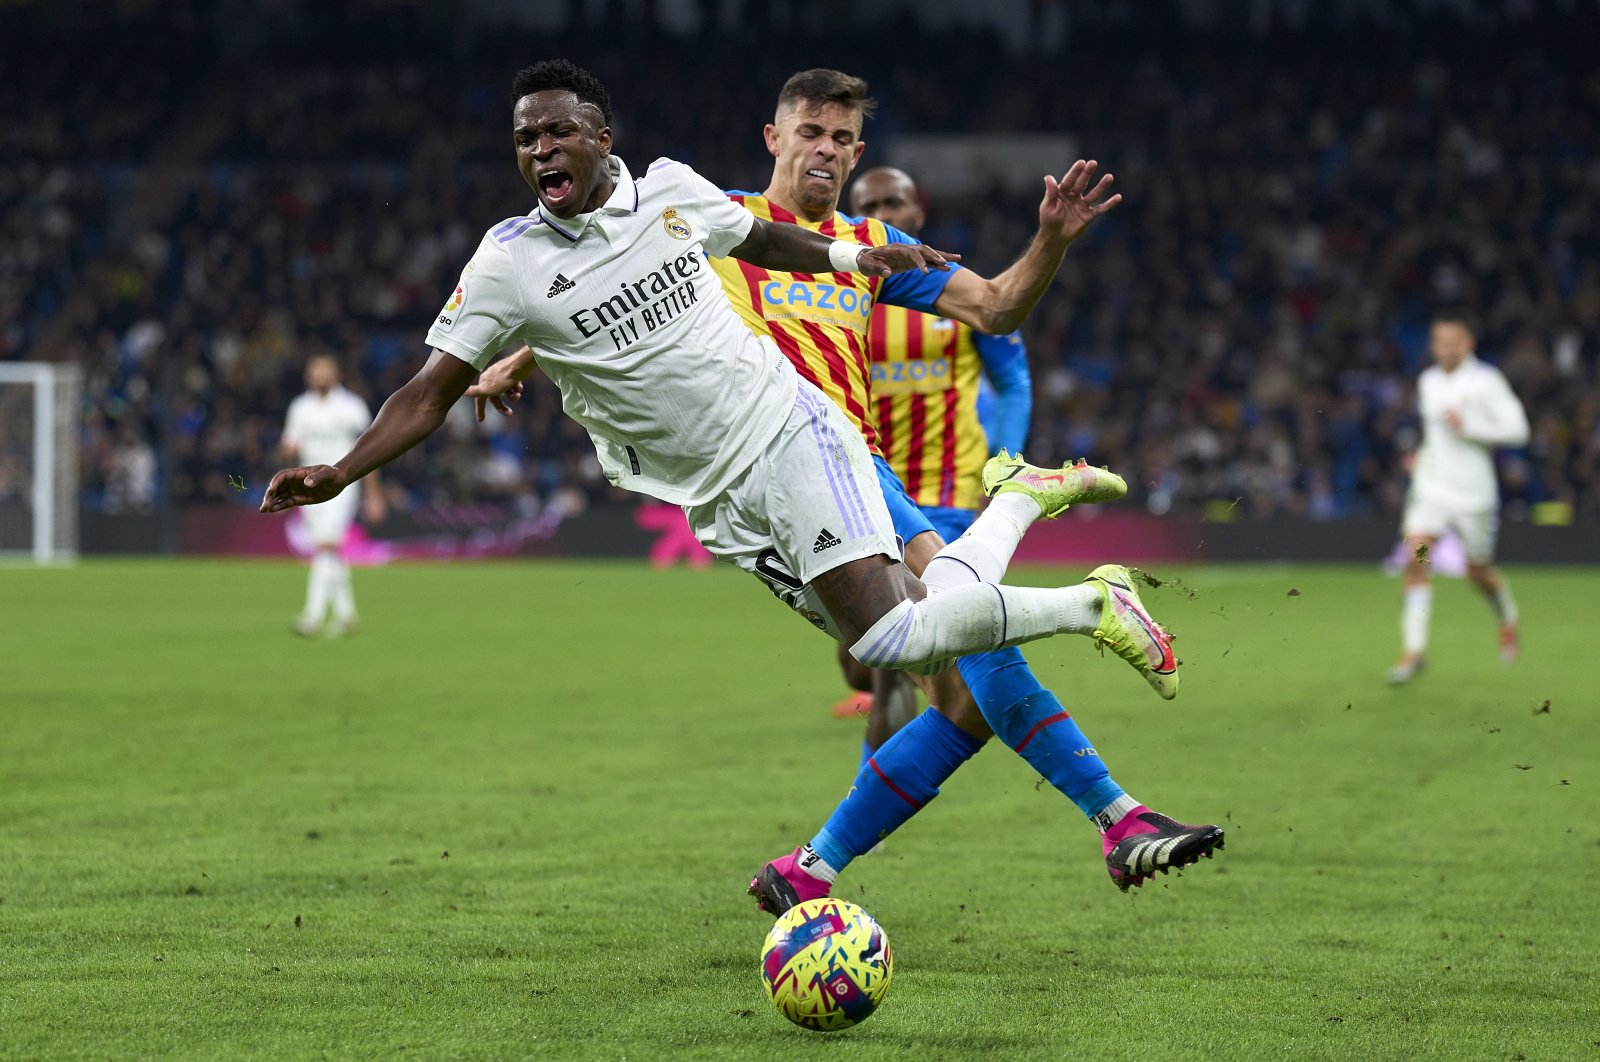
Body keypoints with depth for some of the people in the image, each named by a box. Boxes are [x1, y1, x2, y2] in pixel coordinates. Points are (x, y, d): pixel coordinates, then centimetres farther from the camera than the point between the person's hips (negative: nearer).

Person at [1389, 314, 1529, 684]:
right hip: (1431, 484, 4)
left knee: (1479, 572, 10)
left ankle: (1508, 619, 45)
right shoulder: (1427, 381, 8)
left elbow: (1517, 429, -14)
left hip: (1472, 490, -4)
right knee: (1415, 559, -16)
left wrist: (1468, 427, -21)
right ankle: (1413, 651, -16)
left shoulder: (1486, 381, -10)